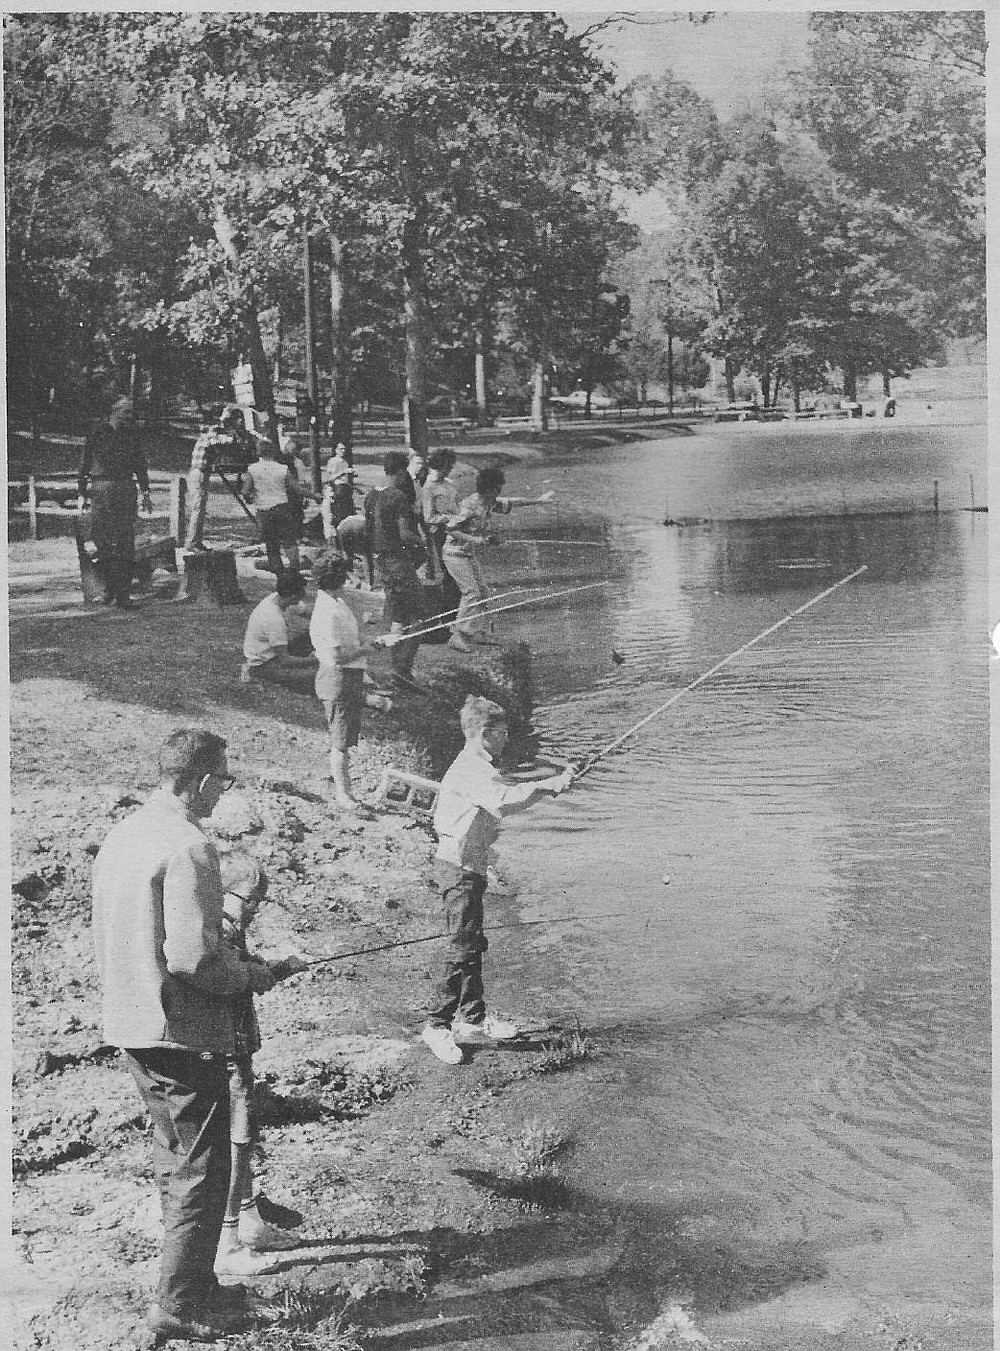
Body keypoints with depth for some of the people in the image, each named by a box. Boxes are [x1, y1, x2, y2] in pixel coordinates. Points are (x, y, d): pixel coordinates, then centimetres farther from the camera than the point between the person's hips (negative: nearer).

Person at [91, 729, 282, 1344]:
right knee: (203, 1168, 2)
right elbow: (192, 956, -26)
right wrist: (250, 975, -8)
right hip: (183, 1029, -9)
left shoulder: (121, 836, 7)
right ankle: (180, 1305, 6)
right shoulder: (188, 846, -21)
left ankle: (188, 1277, 35)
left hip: (130, 1026, 9)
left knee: (173, 1155, 22)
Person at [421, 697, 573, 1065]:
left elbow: (508, 792, 17)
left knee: (474, 943, 17)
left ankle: (472, 1017, 29)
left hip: (469, 865, 11)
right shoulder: (471, 770, -19)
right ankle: (437, 1025, -3)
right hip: (459, 867, -11)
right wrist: (548, 786, -28)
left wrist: (552, 783, 4)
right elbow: (504, 800, -34)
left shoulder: (480, 768, 15)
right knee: (464, 947, -9)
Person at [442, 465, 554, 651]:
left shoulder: (491, 503, 2)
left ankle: (459, 629, 17)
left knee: (481, 592, 9)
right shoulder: (470, 506, -24)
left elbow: (512, 502, 17)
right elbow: (450, 530, -24)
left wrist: (539, 500, 18)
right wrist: (475, 539, -28)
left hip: (469, 554, 9)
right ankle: (458, 635, -11)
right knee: (471, 592, -14)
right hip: (455, 553, -9)